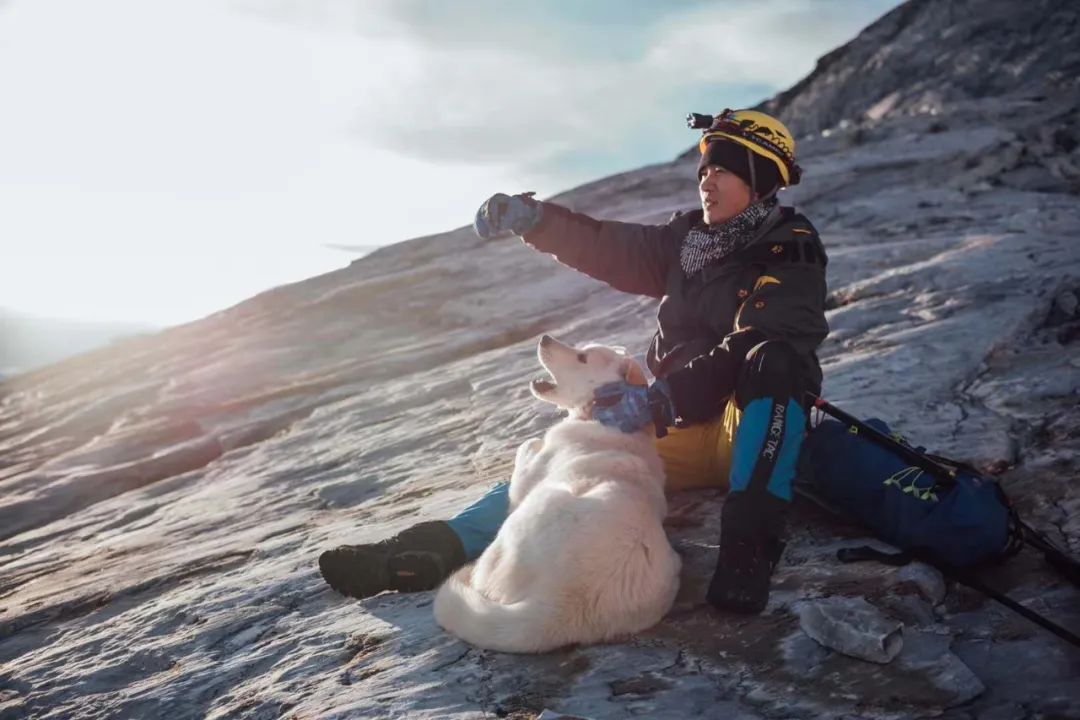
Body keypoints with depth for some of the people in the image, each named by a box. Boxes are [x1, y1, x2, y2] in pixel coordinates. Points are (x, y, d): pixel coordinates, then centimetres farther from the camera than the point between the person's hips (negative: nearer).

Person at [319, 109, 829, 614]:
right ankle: (442, 546, -21)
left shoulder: (790, 255, -10)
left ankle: (749, 543, -46)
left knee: (772, 360, -37)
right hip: (685, 430, 6)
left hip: (756, 432, -6)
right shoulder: (687, 241, 11)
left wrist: (658, 401, -36)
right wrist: (533, 217, -14)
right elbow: (604, 247, 4)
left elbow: (750, 353, -25)